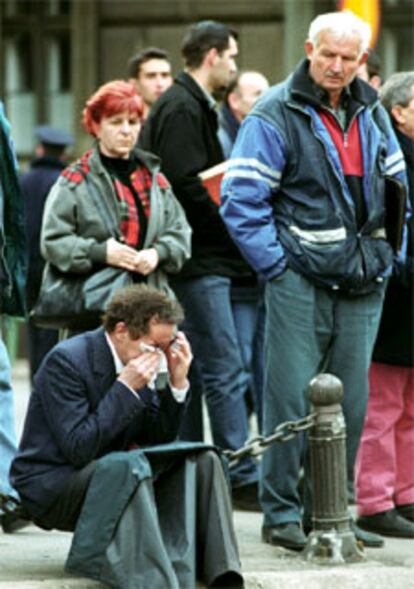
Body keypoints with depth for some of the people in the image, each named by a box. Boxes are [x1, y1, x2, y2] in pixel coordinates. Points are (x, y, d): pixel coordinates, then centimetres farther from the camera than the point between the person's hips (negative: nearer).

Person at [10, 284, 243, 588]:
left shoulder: (139, 362, 4)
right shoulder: (66, 361, -19)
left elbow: (160, 439, 7)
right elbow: (78, 449, -25)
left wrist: (177, 383, -8)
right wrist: (126, 389, -26)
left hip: (114, 477, 8)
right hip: (52, 486, -8)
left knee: (202, 461, -8)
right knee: (127, 466, -36)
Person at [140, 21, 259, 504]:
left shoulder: (191, 106, 19)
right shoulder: (182, 109, -12)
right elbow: (188, 186, -20)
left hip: (201, 263, 11)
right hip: (200, 262, -11)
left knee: (190, 374, 12)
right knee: (225, 372, -11)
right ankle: (241, 476, -12)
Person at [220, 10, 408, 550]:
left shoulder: (371, 113, 12)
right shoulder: (275, 115, -7)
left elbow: (398, 185, 22)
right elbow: (241, 199, -10)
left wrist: (385, 259, 13)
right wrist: (277, 264, -12)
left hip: (362, 283, 5)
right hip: (301, 281, -5)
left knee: (350, 402, 7)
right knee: (292, 400, -6)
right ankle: (281, 512, 3)